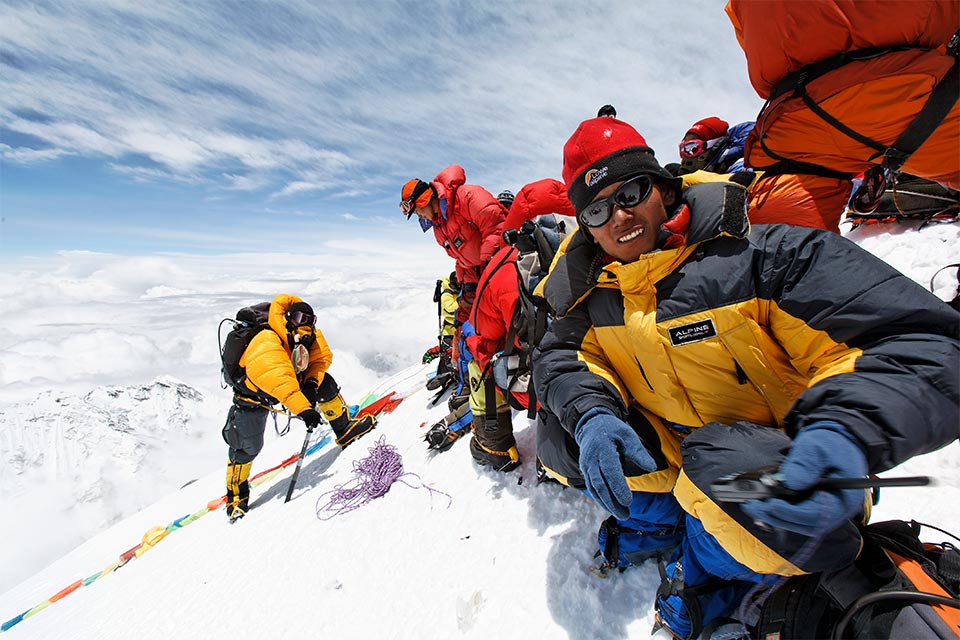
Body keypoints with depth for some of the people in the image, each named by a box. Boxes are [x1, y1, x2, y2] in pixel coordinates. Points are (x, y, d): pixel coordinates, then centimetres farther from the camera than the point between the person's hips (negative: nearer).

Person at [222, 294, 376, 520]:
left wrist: (312, 383, -32)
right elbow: (279, 381, -52)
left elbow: (323, 358, -14)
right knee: (247, 447, -4)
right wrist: (304, 409, -60)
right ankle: (236, 495, 23)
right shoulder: (266, 346, -40)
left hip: (290, 379, 5)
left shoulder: (311, 337, -20)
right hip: (253, 394, -5)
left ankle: (344, 430, 1)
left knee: (325, 383, -12)